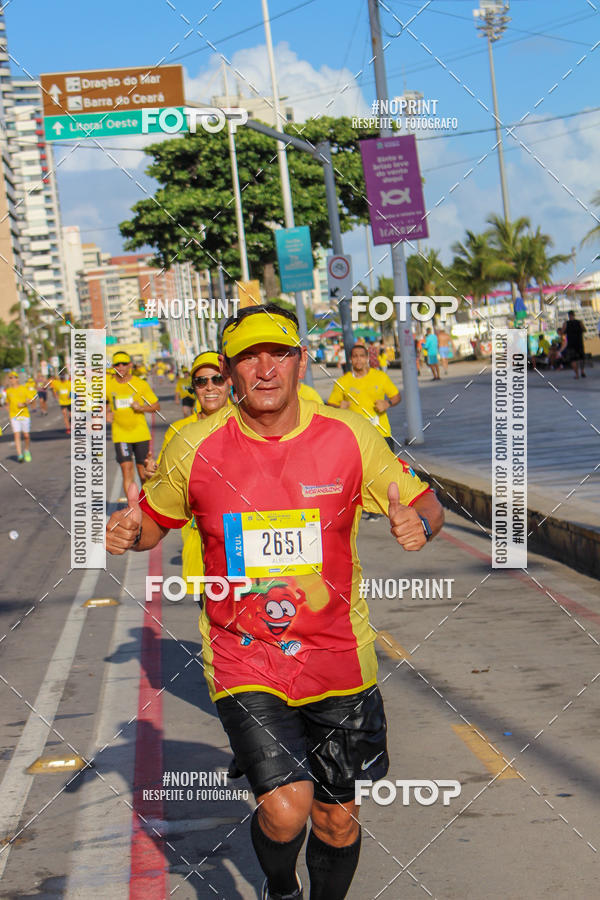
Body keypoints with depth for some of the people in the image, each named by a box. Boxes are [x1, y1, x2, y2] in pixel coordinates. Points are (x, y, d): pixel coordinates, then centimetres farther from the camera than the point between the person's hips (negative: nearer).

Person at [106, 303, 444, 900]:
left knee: (338, 820, 11)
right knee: (285, 809, -18)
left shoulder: (350, 437, -6)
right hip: (242, 660, -2)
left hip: (338, 660, 2)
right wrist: (129, 532, -13)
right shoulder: (195, 448, -6)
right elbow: (155, 520, 10)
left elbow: (425, 507, 4)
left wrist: (417, 525, -20)